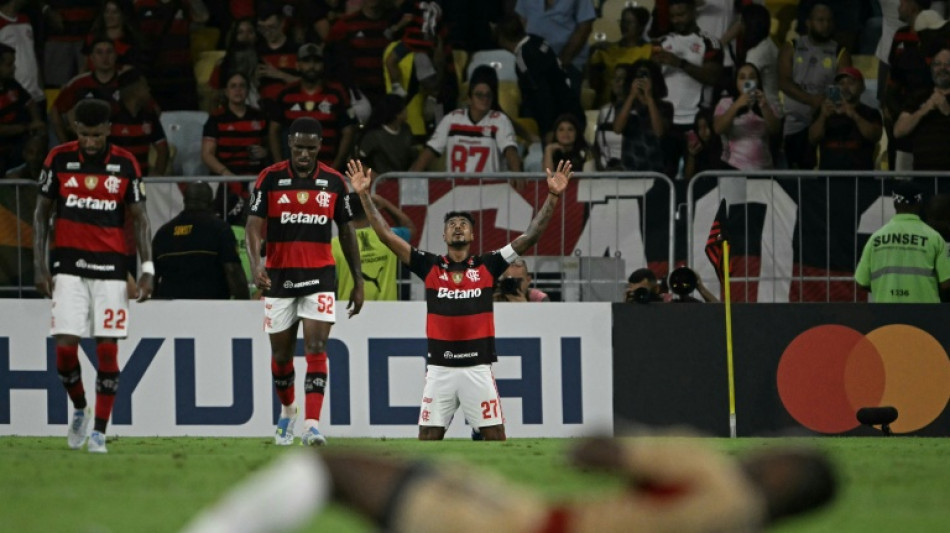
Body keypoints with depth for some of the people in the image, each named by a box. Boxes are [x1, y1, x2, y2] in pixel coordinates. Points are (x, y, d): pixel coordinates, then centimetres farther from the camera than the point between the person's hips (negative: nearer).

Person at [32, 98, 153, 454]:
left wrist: (147, 268, -2)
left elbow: (139, 219, 7)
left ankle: (99, 431, 1)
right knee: (65, 347, -9)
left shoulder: (125, 164, 1)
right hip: (69, 267, 0)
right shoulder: (59, 159, 1)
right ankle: (80, 409, 18)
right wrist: (39, 266, 0)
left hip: (110, 267, 0)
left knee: (107, 349, -4)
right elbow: (41, 213, 7)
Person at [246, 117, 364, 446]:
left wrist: (358, 281, 10)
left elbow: (347, 232, 11)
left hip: (319, 277, 0)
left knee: (316, 347, -14)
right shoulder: (270, 178, -4)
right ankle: (287, 411, 37)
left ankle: (312, 426, -20)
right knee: (281, 353, 10)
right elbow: (254, 226, -10)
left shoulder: (334, 181, 2)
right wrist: (256, 264, -29)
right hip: (279, 277, 0)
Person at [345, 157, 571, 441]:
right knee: (428, 439, 0)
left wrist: (553, 197, -5)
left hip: (478, 367, 0)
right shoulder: (430, 266, 6)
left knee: (496, 437, -1)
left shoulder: (487, 266, 5)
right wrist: (364, 195, -1)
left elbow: (530, 237, 2)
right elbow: (387, 236, 4)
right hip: (440, 367, 0)